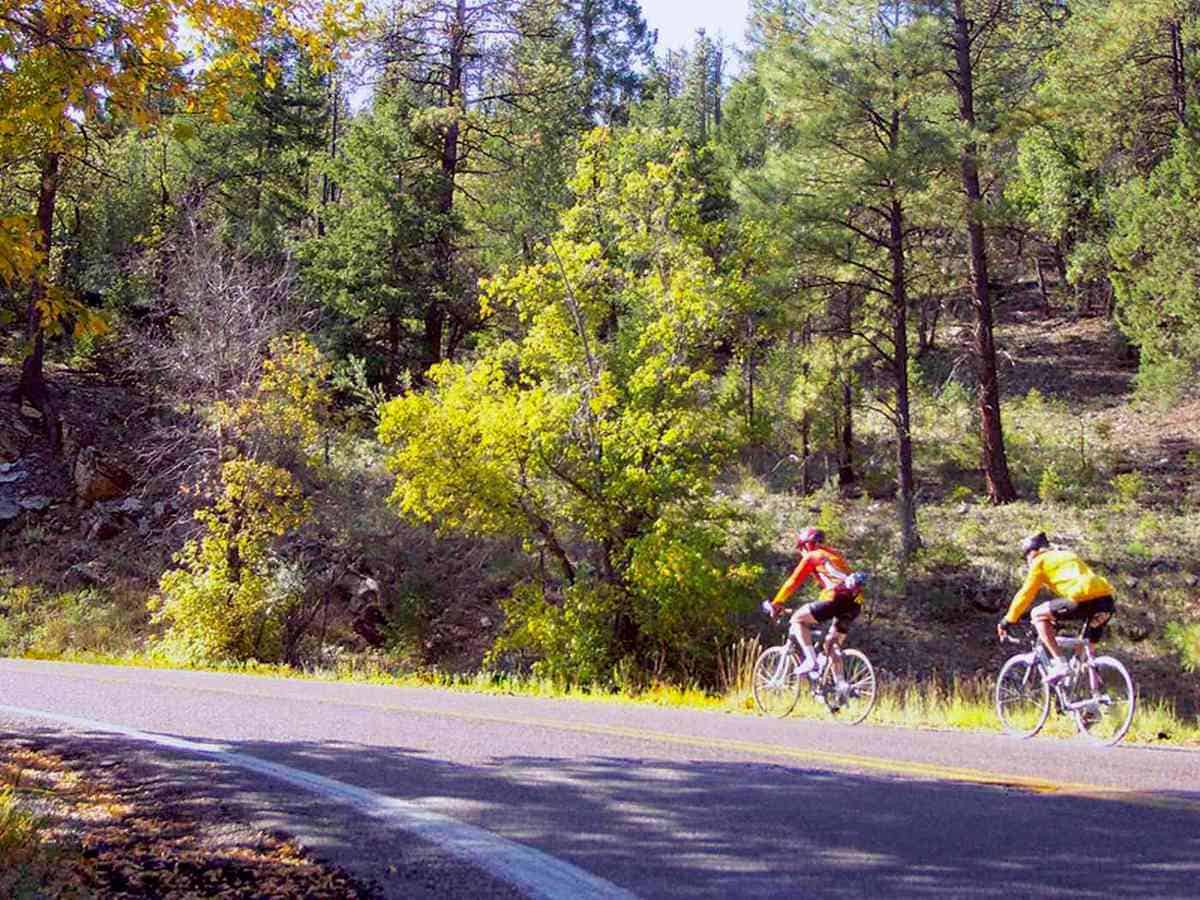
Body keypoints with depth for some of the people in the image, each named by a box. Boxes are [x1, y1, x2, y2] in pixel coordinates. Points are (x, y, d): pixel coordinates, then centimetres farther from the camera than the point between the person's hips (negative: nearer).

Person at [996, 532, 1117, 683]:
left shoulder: (1040, 561, 14)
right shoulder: (1070, 555, 36)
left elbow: (1025, 594, 14)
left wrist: (1007, 621, 24)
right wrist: (1057, 616, 56)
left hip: (1083, 598, -8)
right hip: (1107, 599, 8)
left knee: (1037, 615, 10)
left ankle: (1061, 664, 1)